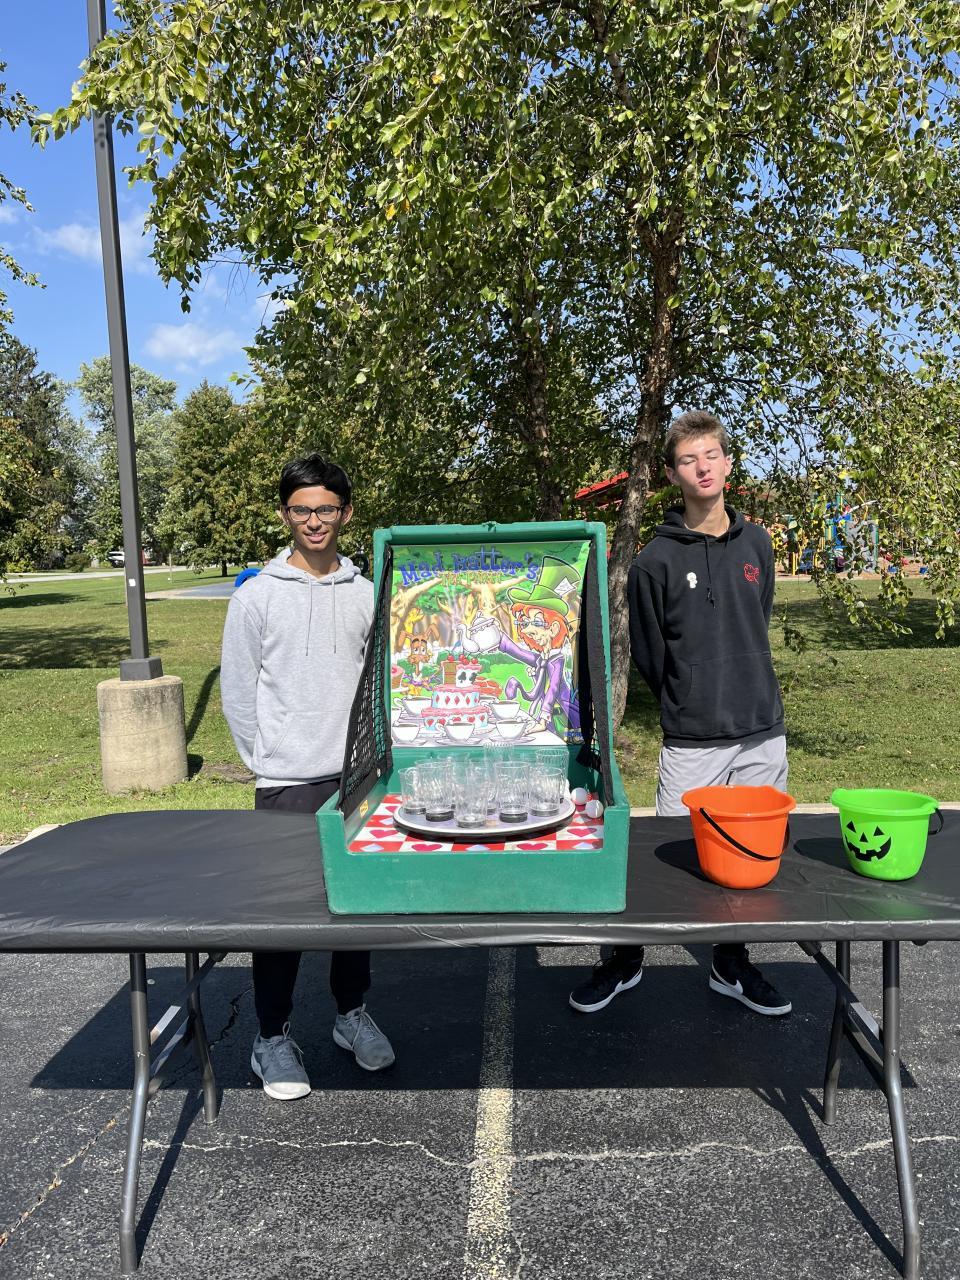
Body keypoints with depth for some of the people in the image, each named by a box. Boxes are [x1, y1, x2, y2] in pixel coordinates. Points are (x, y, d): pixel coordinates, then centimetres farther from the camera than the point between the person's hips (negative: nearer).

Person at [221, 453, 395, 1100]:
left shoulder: (367, 594, 4)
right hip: (287, 784, -3)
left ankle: (353, 1011, 33)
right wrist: (272, 761, 1)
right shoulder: (257, 596, -4)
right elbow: (238, 694, 0)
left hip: (359, 778, 3)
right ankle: (273, 1036, 21)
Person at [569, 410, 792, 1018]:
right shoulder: (657, 560, -5)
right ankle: (626, 960, 23)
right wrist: (689, 706, 7)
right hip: (691, 740, -4)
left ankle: (733, 963, 33)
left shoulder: (756, 543, 7)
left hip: (763, 733, 4)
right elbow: (649, 655, 1)